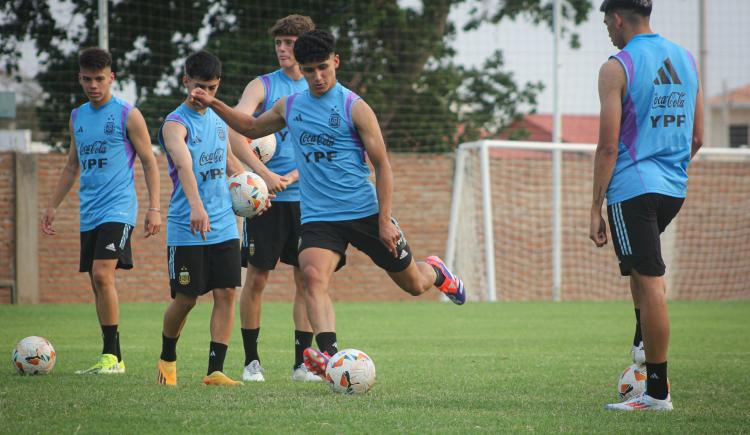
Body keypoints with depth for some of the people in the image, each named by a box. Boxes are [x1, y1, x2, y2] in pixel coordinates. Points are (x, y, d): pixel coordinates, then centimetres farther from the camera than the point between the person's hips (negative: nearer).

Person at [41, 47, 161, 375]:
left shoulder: (128, 115, -3)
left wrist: (154, 208, -9)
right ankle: (112, 358, 11)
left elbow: (149, 163, -2)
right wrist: (53, 206, 20)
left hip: (118, 209, -7)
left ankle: (111, 356, -16)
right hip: (89, 213, 7)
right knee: (97, 283, 5)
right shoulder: (77, 117, 14)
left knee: (102, 274, -20)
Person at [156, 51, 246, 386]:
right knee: (186, 299, 1)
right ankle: (167, 358, 26)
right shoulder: (176, 123, -12)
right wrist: (196, 207, -47)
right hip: (186, 229, -5)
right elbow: (183, 165, -31)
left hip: (224, 226, 6)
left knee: (226, 293, -5)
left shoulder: (218, 121, 11)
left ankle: (215, 370, -3)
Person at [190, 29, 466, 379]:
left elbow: (382, 166, -6)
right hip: (317, 216, 3)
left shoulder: (354, 108, -7)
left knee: (412, 284, 12)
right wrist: (214, 104, 13)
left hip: (366, 212, -3)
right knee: (313, 276, -28)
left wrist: (384, 221, -12)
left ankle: (435, 272, 49)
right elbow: (252, 128, 27)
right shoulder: (289, 107, 8)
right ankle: (330, 355, -40)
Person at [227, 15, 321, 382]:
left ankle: (302, 362, 6)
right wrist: (265, 174, -20)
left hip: (305, 197, 2)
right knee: (256, 277, -2)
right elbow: (234, 133, -11)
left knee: (306, 279, 1)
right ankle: (251, 360, 7)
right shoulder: (262, 86, 1)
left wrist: (293, 176, -12)